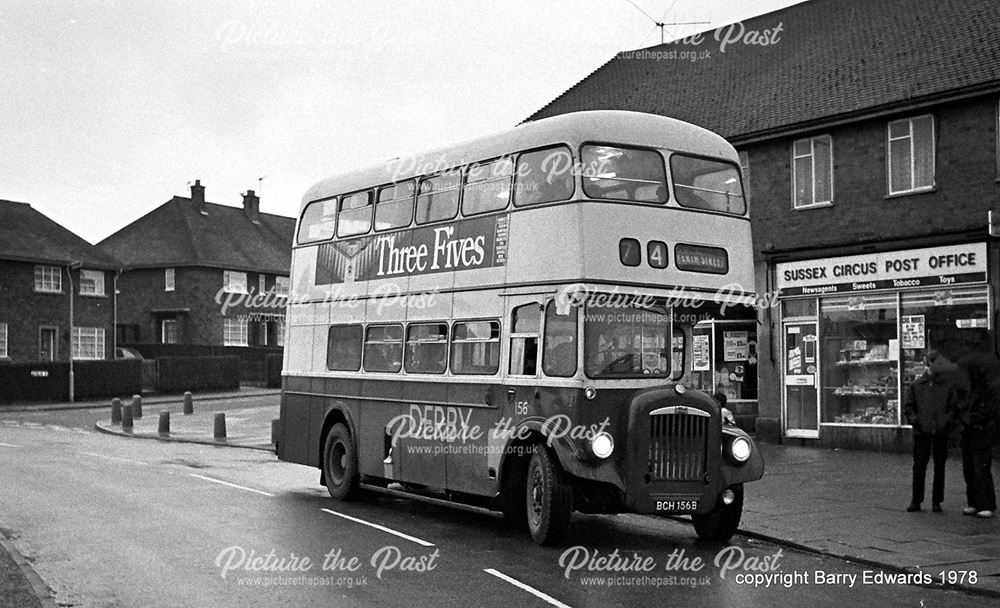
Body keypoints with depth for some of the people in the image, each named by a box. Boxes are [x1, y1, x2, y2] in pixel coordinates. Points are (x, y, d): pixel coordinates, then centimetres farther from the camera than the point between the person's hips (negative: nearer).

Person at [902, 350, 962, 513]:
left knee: (939, 467, 6)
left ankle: (937, 502, 15)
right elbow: (907, 406, 9)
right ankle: (916, 501, 9)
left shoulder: (948, 386, 7)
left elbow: (954, 408, 7)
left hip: (940, 432, 0)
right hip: (922, 432, 0)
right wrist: (913, 419, -8)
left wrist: (947, 422, -9)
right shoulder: (915, 385, 7)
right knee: (919, 467, 0)